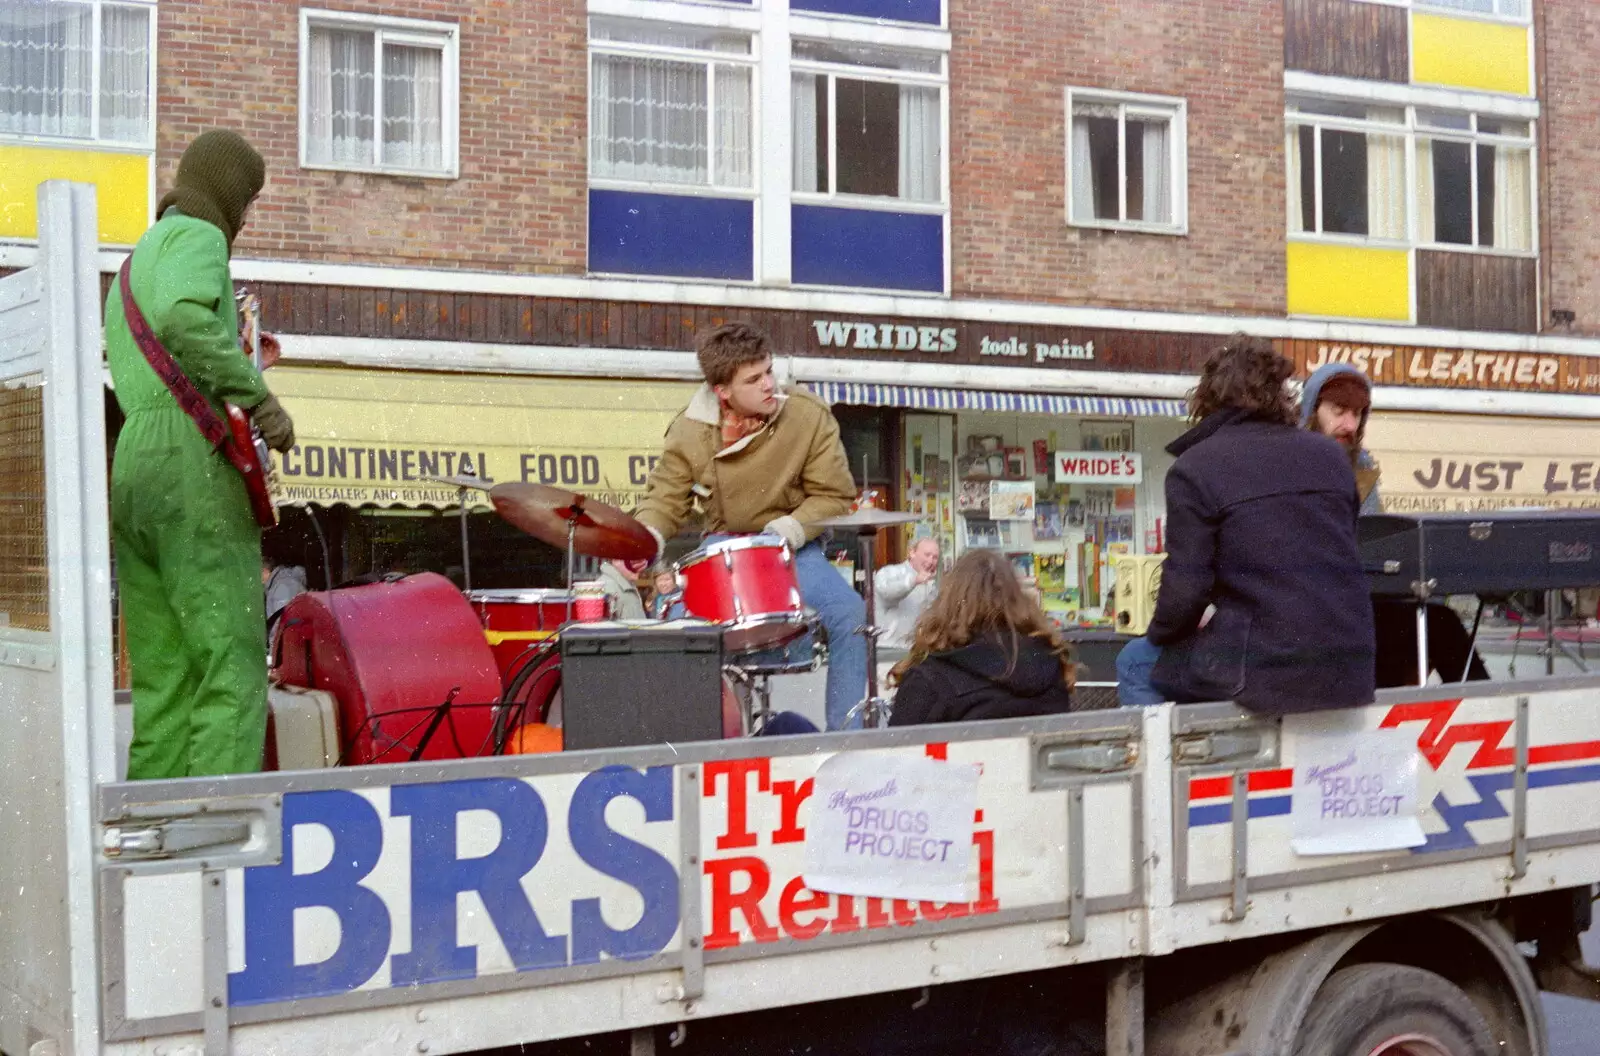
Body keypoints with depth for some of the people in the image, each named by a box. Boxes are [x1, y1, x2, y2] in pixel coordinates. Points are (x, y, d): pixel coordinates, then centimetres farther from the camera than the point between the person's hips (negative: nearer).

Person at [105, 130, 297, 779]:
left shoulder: (136, 257, 29)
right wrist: (259, 398, -20)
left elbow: (120, 368, 22)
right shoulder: (196, 236, 1)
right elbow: (182, 315, -22)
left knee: (162, 677, 6)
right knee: (233, 666, -11)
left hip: (128, 469, 9)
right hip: (191, 463, -9)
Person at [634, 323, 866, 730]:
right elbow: (664, 498, -2)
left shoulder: (809, 416, -13)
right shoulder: (689, 431, -9)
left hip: (795, 548, -1)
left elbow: (834, 496, -6)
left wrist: (794, 527, -24)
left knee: (851, 614, -26)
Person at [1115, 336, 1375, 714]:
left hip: (1267, 668, -6)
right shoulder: (1331, 455, 10)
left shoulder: (1194, 468, -6)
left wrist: (1160, 633, 11)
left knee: (1136, 663, 19)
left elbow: (1186, 587, -11)